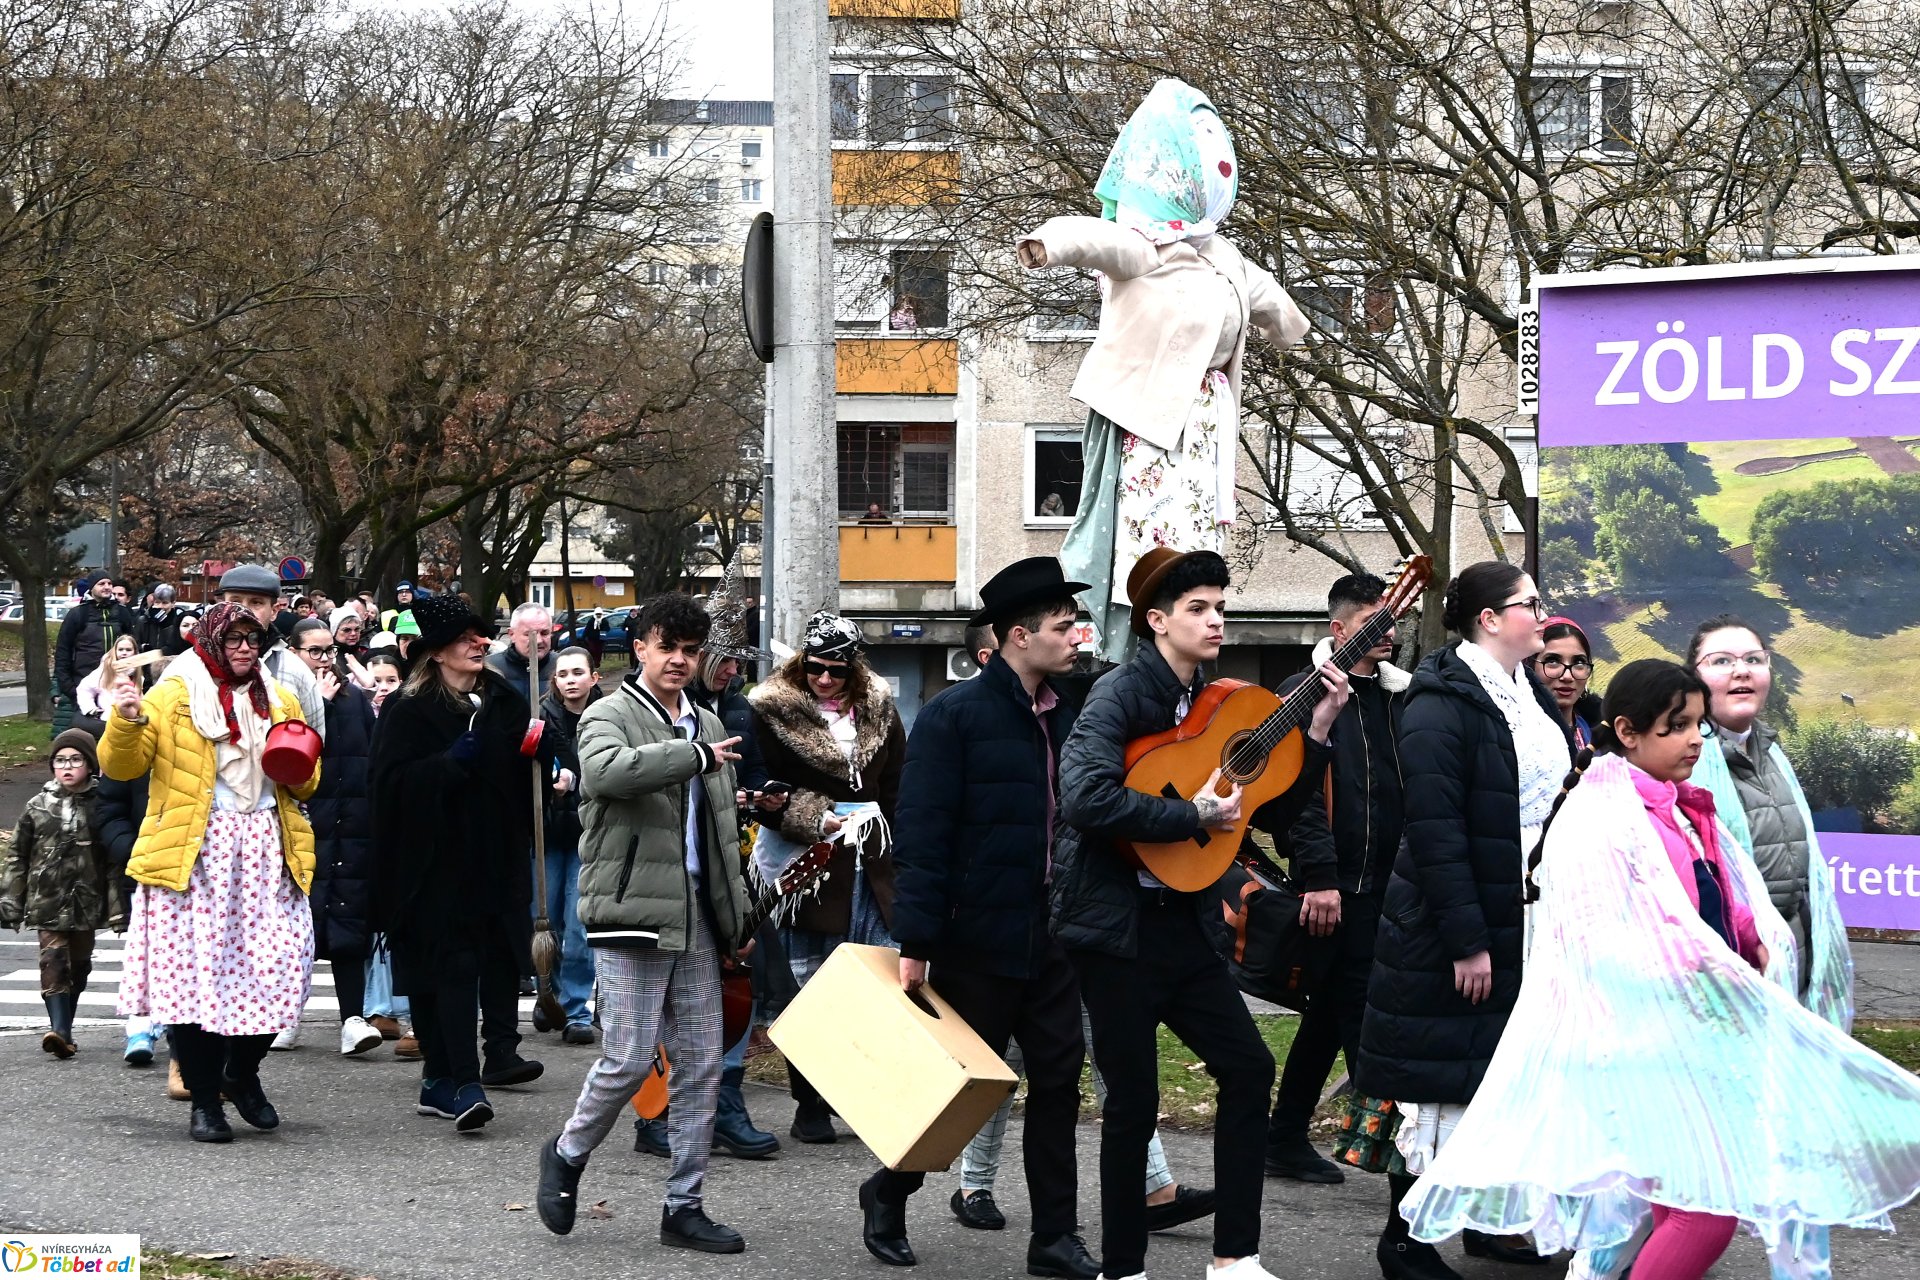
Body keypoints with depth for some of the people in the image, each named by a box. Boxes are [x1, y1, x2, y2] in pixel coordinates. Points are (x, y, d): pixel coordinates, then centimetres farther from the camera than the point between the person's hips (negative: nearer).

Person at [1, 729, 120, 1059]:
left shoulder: (99, 806, 0)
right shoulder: (38, 806, 4)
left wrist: (117, 907, -2)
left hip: (86, 901, 1)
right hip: (48, 900, -1)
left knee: (78, 963, 9)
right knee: (53, 958, -13)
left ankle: (64, 1029, 22)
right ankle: (59, 1029, -21)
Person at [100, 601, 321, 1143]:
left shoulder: (280, 701, 19)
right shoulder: (172, 696, 5)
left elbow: (307, 779, 28)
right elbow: (122, 766, 0)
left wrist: (300, 775, 5)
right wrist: (125, 723, -18)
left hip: (267, 849, 4)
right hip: (194, 851, -3)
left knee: (278, 967, -5)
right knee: (194, 970, -7)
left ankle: (243, 1073, 20)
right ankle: (204, 1102, 4)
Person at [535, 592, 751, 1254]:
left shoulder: (708, 726, 18)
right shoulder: (608, 715, -4)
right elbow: (608, 770, -29)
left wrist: (735, 914, 19)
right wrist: (697, 756, -27)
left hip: (696, 918, 7)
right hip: (632, 913, -7)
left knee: (701, 1064, 6)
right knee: (630, 1057, -8)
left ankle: (684, 1206, 14)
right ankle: (568, 1154, 19)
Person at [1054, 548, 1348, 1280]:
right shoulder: (1121, 694, -12)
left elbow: (1273, 814, 11)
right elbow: (1088, 796, -28)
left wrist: (1316, 734, 0)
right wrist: (1193, 816, -23)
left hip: (1180, 920, 8)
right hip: (1115, 921, -8)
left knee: (1248, 1067, 5)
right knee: (1134, 1100, -2)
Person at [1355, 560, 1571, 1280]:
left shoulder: (1529, 694, 11)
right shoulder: (1444, 704, -16)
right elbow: (1434, 830, -21)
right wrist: (1465, 942, -23)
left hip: (1530, 920, 8)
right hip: (1461, 929, -8)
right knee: (1446, 1085, -3)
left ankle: (1490, 1219, 26)